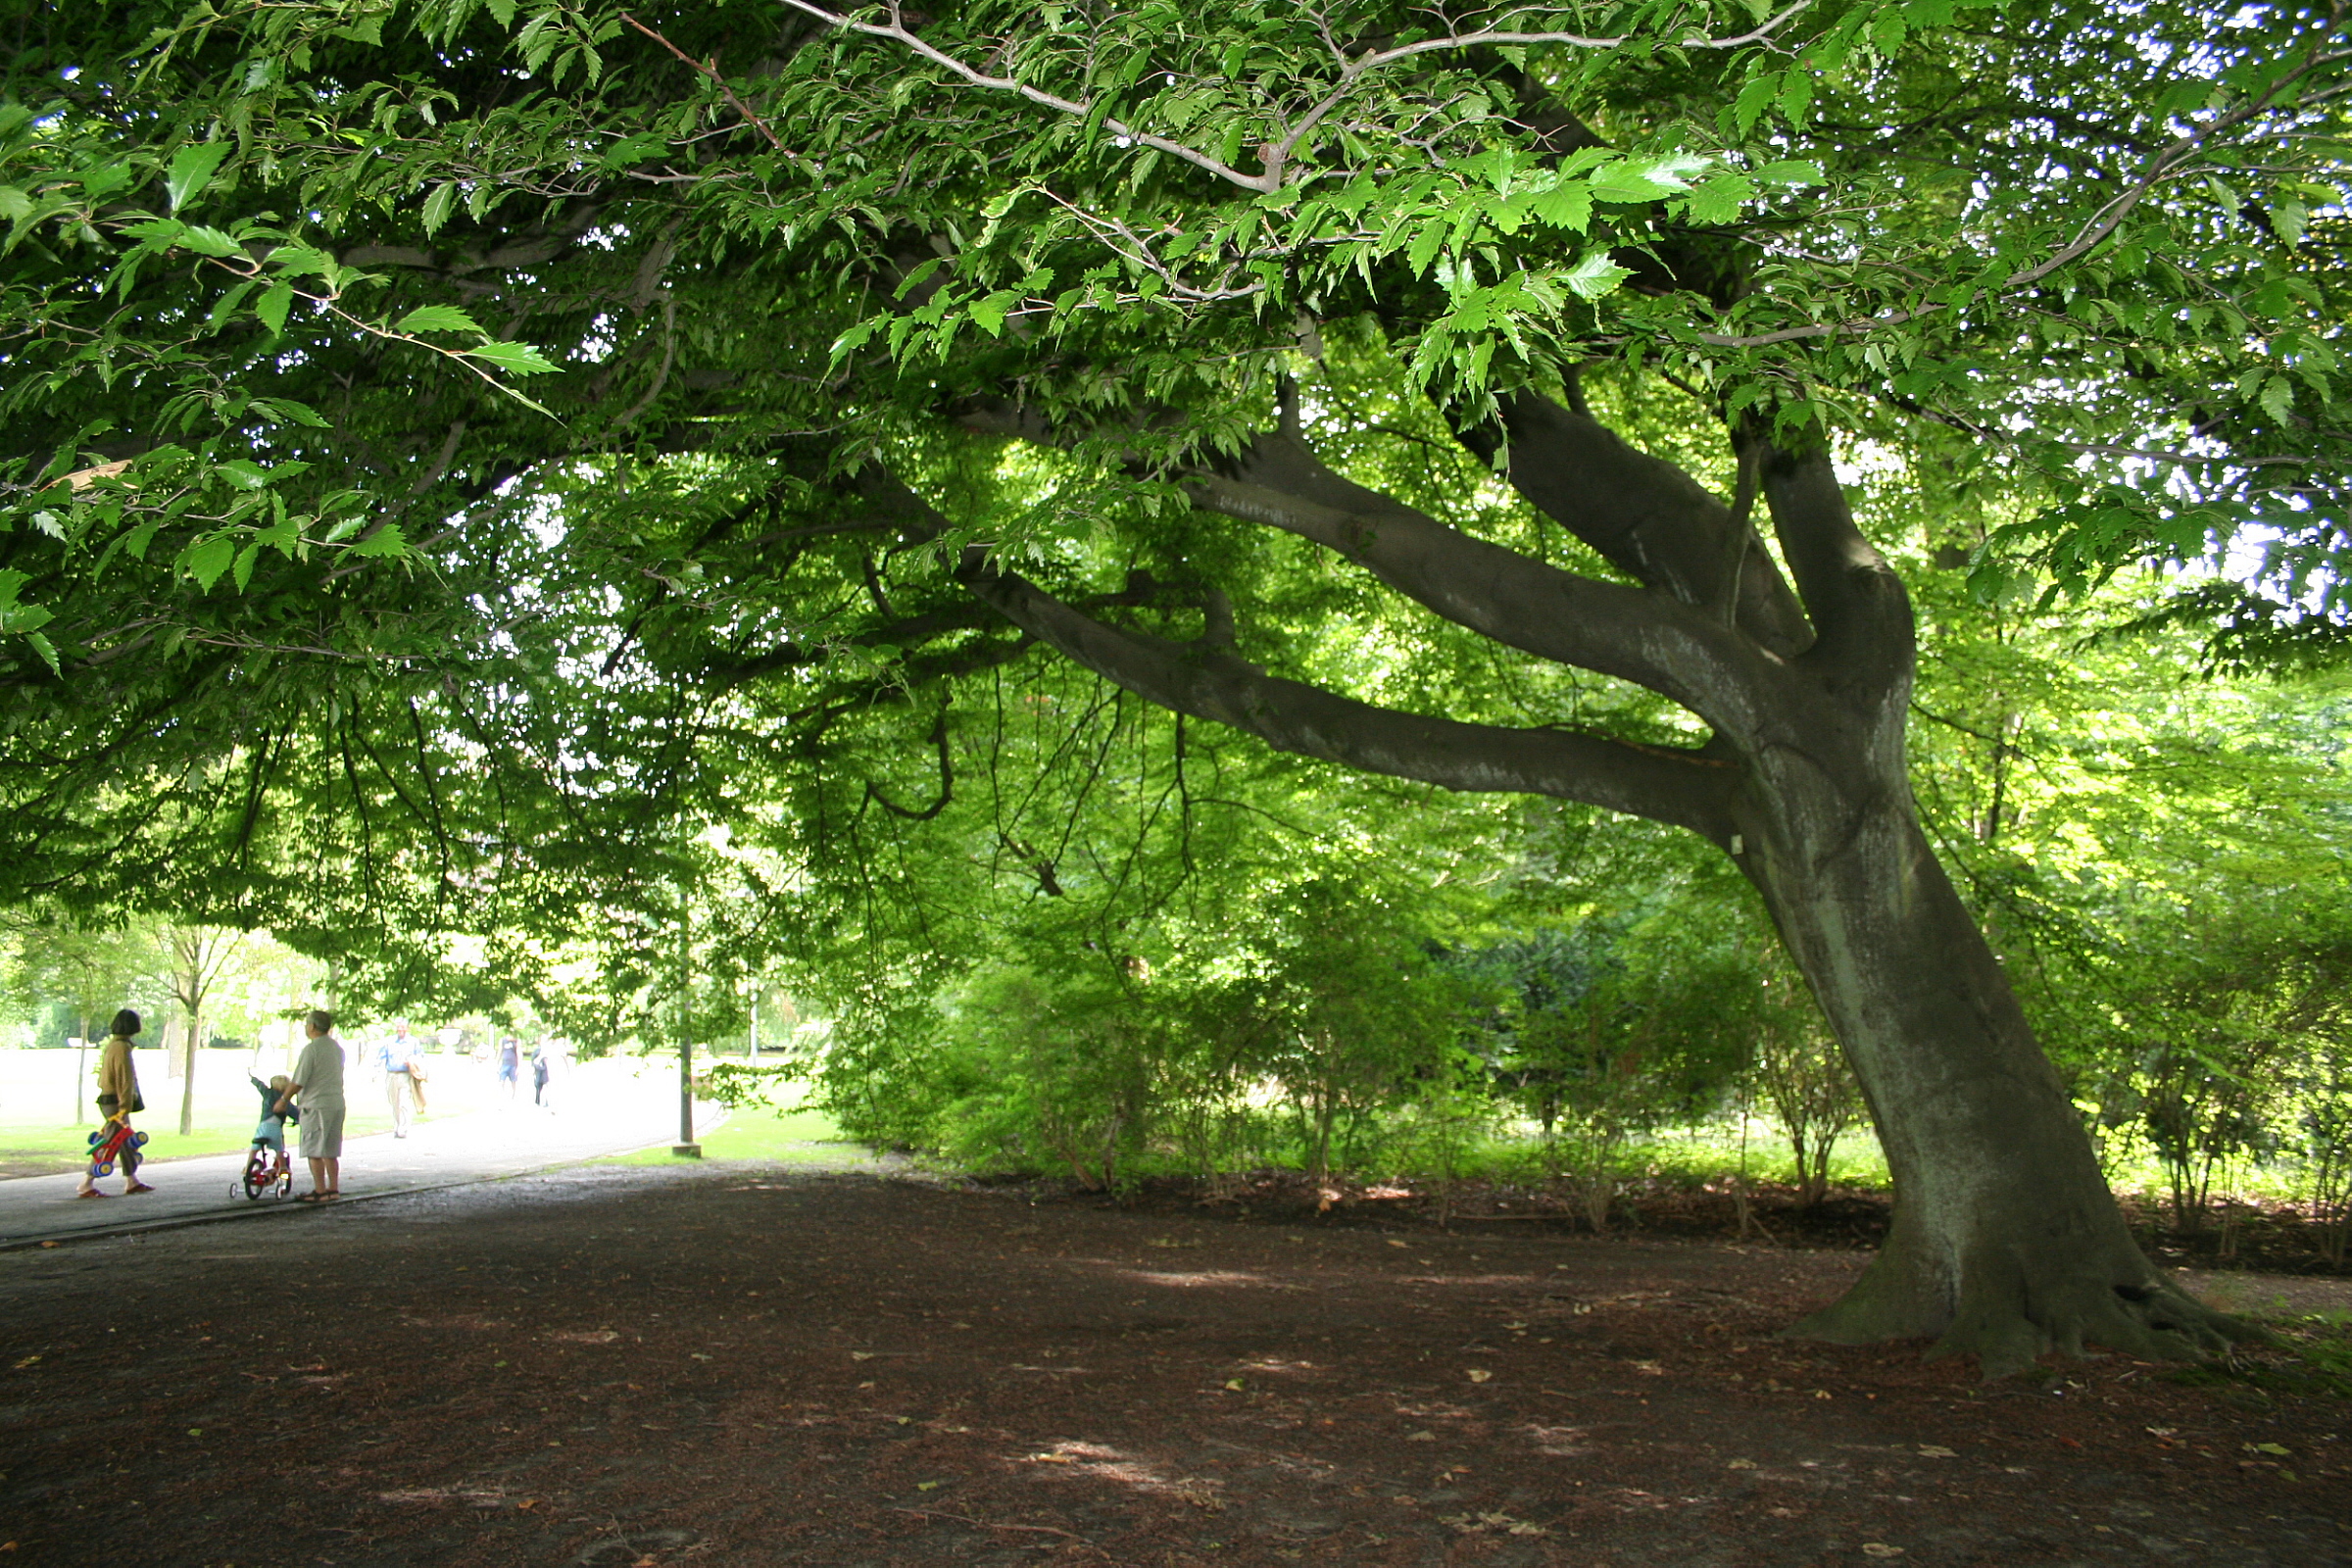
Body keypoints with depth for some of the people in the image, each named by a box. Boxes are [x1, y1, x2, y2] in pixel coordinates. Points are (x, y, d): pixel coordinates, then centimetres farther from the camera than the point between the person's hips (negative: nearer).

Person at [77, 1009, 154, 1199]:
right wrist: (124, 1106, -20)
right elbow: (125, 1080, -20)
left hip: (107, 1099, 10)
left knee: (127, 1142, 15)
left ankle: (132, 1182, 21)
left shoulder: (111, 1046, 14)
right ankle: (87, 1185, -6)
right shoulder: (122, 1048, -17)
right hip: (115, 1102, -10)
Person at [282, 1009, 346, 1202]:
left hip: (316, 1105, -8)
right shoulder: (336, 1047, 12)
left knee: (314, 1152, -1)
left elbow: (298, 1082, -14)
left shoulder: (311, 1049, -14)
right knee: (330, 1152, 13)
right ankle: (333, 1189, 15)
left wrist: (283, 1100, 0)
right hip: (337, 1103, 8)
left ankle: (320, 1191, 0)